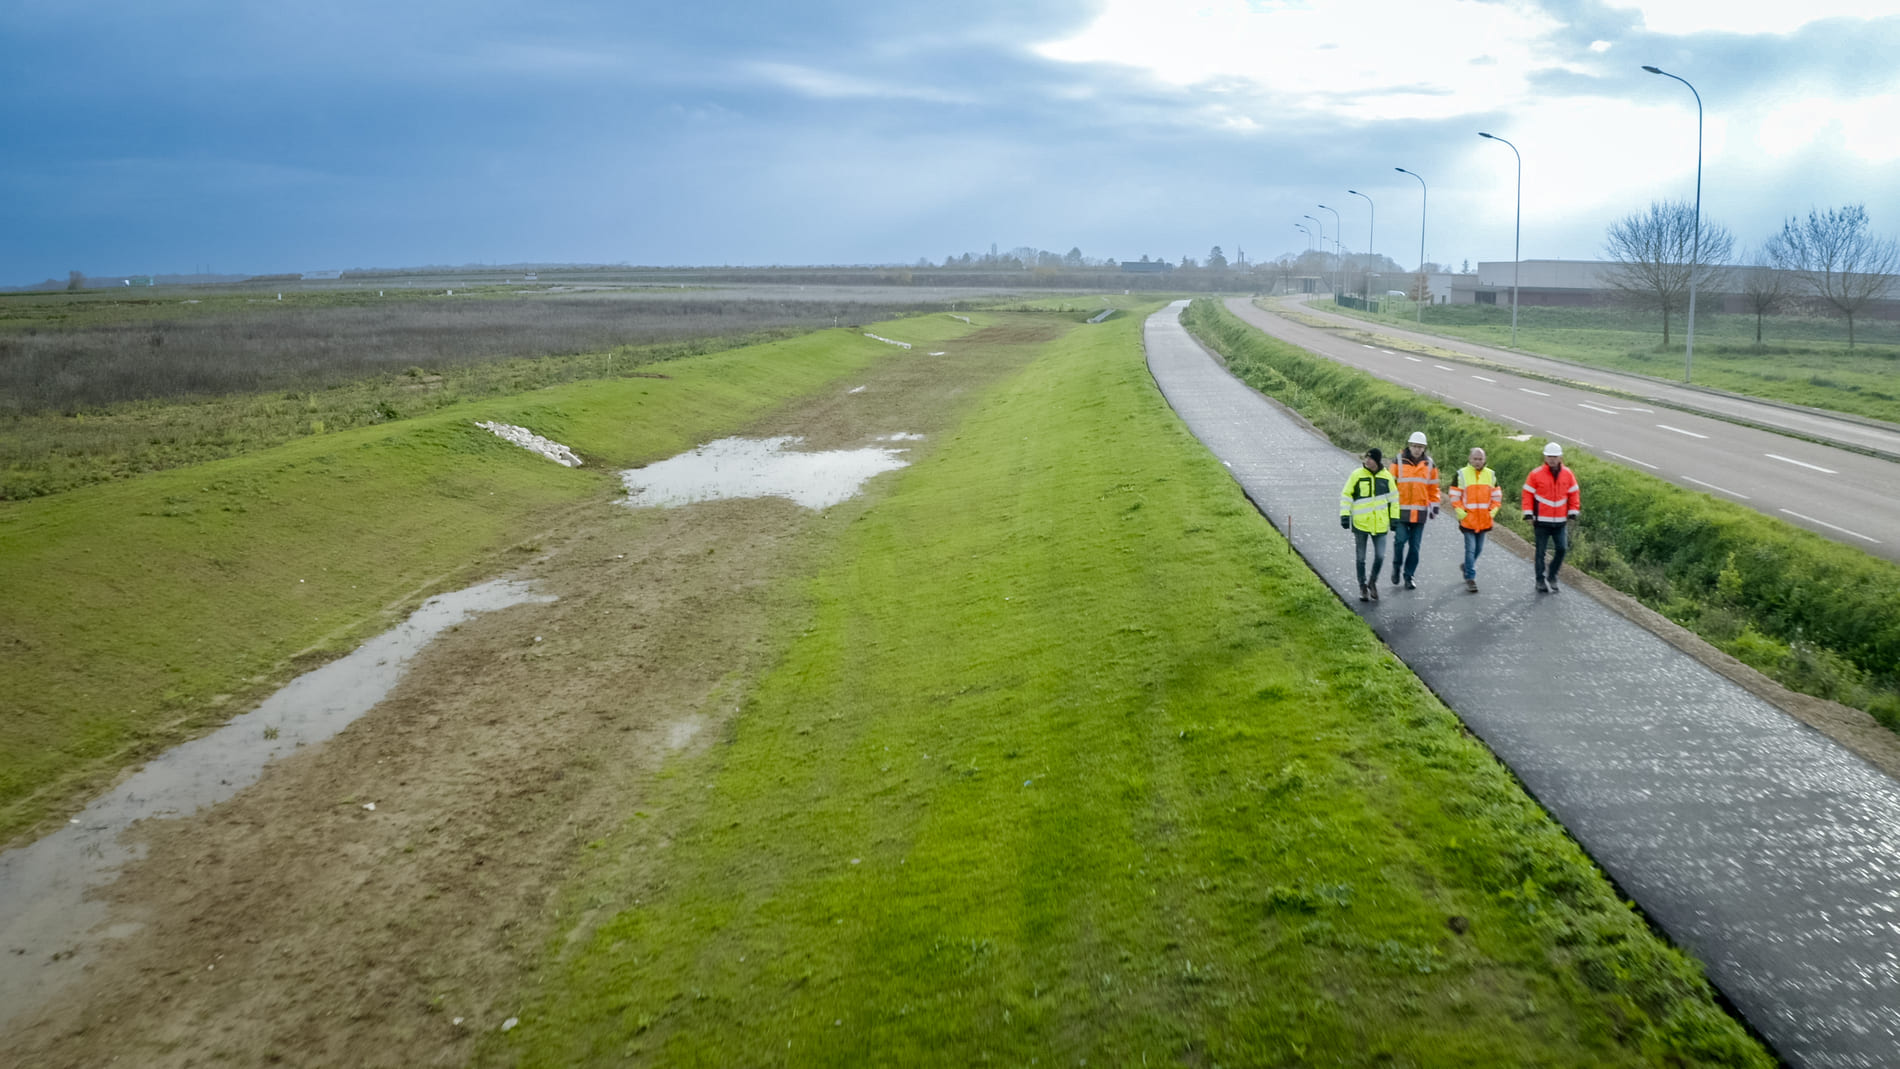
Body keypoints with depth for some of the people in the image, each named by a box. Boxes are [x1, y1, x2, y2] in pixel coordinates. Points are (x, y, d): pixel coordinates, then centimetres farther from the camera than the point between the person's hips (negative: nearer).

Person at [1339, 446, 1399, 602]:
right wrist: (1345, 514, -9)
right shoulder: (1357, 474, -5)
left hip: (1380, 524, 1)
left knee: (1380, 556, 0)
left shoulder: (1386, 476, 1)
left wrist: (1394, 518, 9)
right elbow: (1346, 495, 0)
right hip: (1360, 523, -1)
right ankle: (1362, 587, 21)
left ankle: (1373, 582, 24)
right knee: (1360, 558, 7)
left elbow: (1393, 498, 12)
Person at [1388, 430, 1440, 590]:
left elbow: (1433, 488, 13)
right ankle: (1396, 567, 16)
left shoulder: (1430, 465, 8)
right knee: (1400, 540, -10)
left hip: (1420, 512, 2)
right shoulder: (1398, 462, 0)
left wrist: (1435, 506, 8)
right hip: (1401, 510, -2)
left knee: (1415, 545, 4)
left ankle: (1409, 576, 13)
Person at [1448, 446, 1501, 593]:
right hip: (1467, 519, -4)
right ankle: (1470, 578, -3)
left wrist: (1492, 511, 1)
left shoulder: (1491, 475, 9)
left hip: (1484, 520, 4)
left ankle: (1467, 566, 39)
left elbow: (1497, 496, 14)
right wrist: (1461, 513, -11)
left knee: (1478, 549, 14)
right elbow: (1454, 496, -3)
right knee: (1470, 549, -7)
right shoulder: (1461, 474, -2)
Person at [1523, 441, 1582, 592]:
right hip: (1541, 521, -2)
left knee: (1562, 549, -3)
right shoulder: (1535, 474, -5)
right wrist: (1529, 515, -6)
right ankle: (1541, 581, 14)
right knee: (1540, 551, 4)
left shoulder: (1568, 474, 4)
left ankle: (1552, 576, 17)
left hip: (1560, 522, 2)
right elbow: (1528, 495, -2)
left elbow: (1573, 494, 11)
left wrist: (1572, 513, 5)